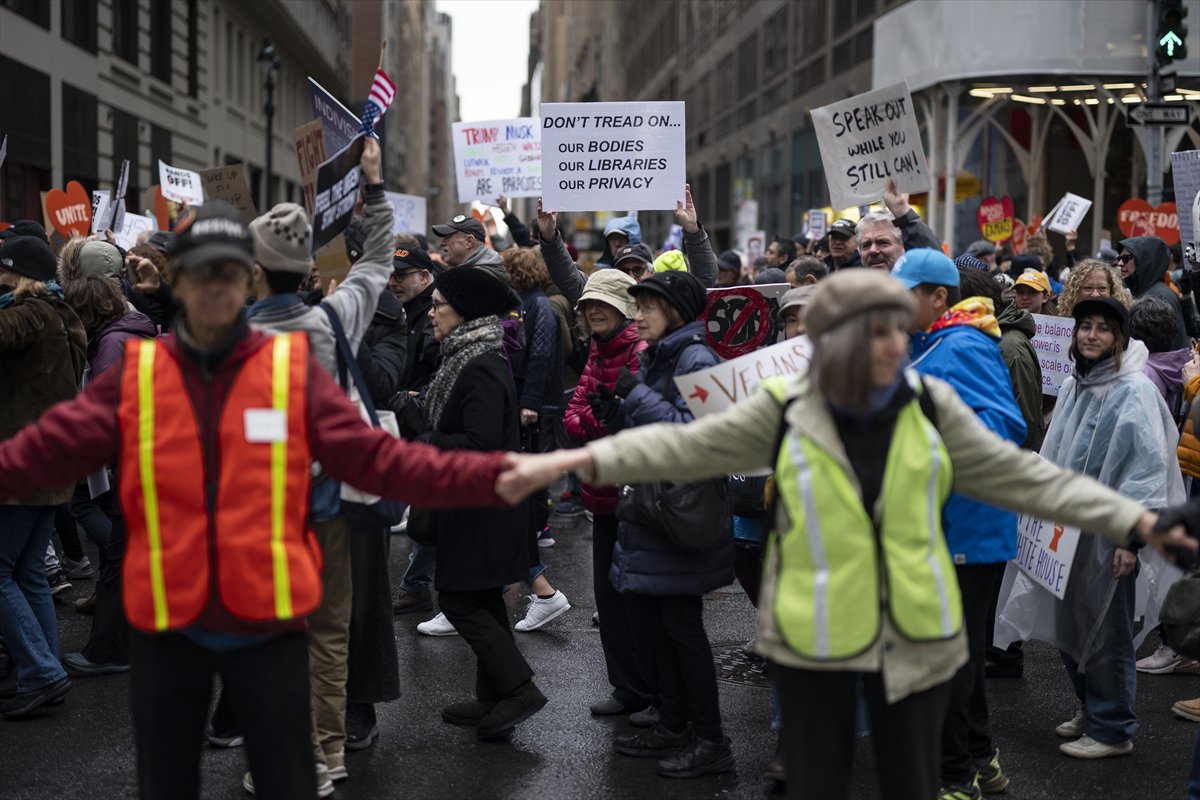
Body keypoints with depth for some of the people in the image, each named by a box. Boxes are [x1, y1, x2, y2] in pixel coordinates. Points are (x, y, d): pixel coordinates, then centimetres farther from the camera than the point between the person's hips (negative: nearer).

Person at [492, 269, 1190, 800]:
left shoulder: (931, 408, -4)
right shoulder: (785, 414, -8)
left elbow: (1024, 477, 0)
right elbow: (682, 448, -10)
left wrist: (1137, 520, -5)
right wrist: (573, 461, -21)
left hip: (917, 636, 1)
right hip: (813, 640, -1)